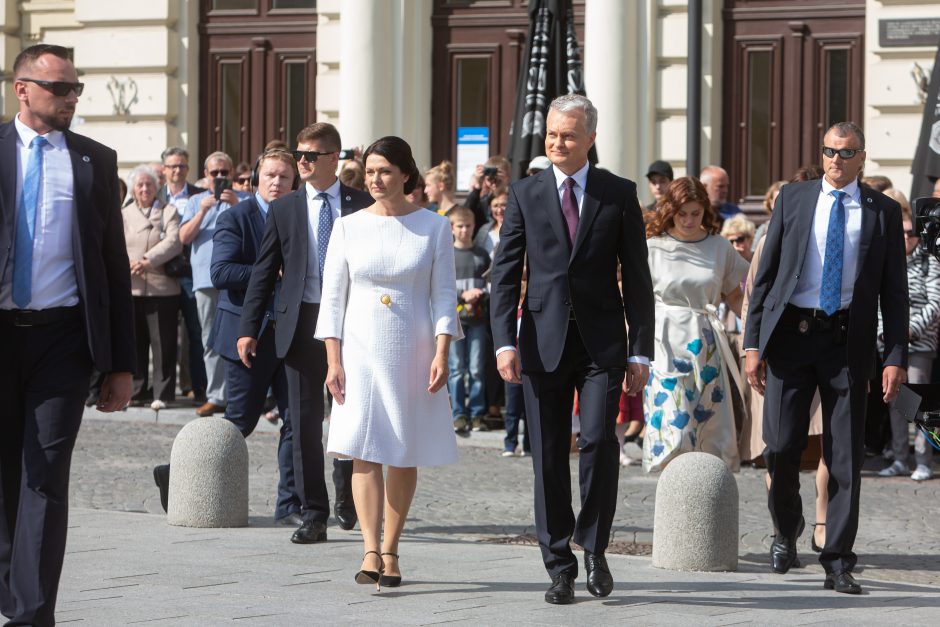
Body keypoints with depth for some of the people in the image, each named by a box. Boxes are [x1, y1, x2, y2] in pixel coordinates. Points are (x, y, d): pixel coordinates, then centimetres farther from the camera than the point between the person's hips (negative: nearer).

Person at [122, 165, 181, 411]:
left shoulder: (169, 213, 9)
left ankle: (162, 393, 2)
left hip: (161, 287, -2)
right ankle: (136, 391, 13)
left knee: (162, 342, -3)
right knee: (134, 342, 5)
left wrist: (149, 261, -19)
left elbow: (173, 242, -6)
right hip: (130, 288, 2)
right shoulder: (122, 214, 15)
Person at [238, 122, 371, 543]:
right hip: (302, 322, 1)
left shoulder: (362, 207, 3)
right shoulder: (283, 210, 6)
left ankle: (347, 494, 31)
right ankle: (314, 515, 5)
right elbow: (264, 273, 5)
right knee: (305, 421, 0)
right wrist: (249, 329, -1)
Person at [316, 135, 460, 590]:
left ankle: (391, 551, 12)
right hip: (361, 349, 0)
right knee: (364, 450, -10)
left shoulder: (432, 227, 3)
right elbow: (333, 297, 5)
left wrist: (441, 353, -10)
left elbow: (444, 295, 1)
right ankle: (370, 552, -16)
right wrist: (333, 361, -3)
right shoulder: (349, 228, 5)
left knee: (404, 455, 2)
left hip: (412, 352, 0)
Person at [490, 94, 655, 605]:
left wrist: (641, 351, -1)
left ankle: (594, 547, 4)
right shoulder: (526, 193, 6)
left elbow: (637, 276, 4)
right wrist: (505, 341, -8)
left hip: (602, 342, -1)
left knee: (598, 439, -16)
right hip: (543, 342, 1)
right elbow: (505, 272, 4)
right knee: (549, 456, 3)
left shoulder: (619, 194, 4)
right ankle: (560, 567, 10)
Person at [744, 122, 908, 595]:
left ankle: (837, 564, 6)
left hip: (847, 340, 0)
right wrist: (752, 342, 1)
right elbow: (766, 273, 8)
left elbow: (894, 289, 6)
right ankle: (787, 529, 24)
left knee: (846, 457, 0)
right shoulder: (793, 199, 8)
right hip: (790, 333, 0)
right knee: (781, 446, -3)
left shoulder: (882, 212, 6)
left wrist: (896, 356, -3)